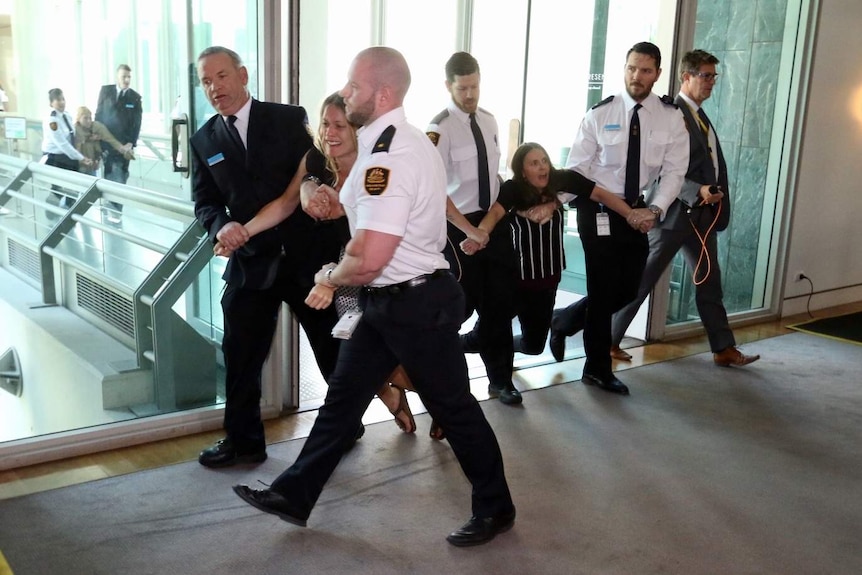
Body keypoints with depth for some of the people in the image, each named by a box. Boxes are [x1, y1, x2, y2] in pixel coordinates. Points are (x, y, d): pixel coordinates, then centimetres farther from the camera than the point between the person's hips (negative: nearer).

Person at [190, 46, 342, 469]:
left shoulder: (289, 119, -2)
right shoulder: (204, 141, 7)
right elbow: (204, 202, 5)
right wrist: (220, 225, -17)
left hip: (308, 253, -2)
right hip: (251, 261, 3)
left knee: (333, 347, 11)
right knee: (240, 355, 7)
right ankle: (243, 440, 26)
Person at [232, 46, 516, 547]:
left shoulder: (388, 158, -25)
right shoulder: (409, 141, 9)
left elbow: (368, 260, -29)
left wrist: (330, 277, -8)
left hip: (415, 304, -11)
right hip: (395, 300, 11)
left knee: (453, 408, 5)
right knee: (344, 394, 15)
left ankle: (496, 509, 26)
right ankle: (295, 495, 28)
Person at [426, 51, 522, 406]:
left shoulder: (489, 121, 8)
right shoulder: (440, 129, -15)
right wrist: (469, 230, -21)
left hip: (493, 219, 6)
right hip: (459, 224, -6)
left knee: (499, 300, 8)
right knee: (464, 300, 0)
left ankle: (500, 377, 21)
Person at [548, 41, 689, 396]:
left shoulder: (671, 117, -2)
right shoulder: (600, 114, -8)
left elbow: (674, 172, -5)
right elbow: (576, 168, -10)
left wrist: (654, 210, -20)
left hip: (637, 210, 4)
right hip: (597, 210, -4)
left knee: (627, 290, 8)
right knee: (603, 290, 2)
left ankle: (563, 321, 32)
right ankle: (598, 370, 19)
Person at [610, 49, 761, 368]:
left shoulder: (700, 116, 17)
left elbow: (714, 163, 19)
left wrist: (718, 198, 9)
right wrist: (697, 191, -26)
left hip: (703, 213, 9)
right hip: (675, 212, -9)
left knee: (709, 282, 14)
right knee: (641, 280, -1)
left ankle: (724, 349, 23)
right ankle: (609, 341, 10)